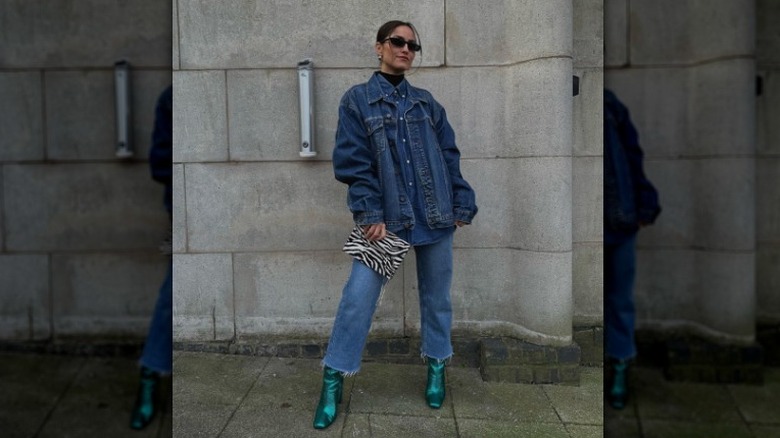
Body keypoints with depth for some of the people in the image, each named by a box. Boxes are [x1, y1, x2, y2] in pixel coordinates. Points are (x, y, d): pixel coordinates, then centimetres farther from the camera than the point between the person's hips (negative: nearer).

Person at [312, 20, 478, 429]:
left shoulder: (426, 101, 13)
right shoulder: (357, 99, 1)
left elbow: (449, 157, 12)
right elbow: (352, 162, -6)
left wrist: (462, 204, 4)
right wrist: (371, 215, -14)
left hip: (436, 215, 4)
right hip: (386, 217, -3)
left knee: (436, 293, 12)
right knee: (359, 295, -7)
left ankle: (436, 366, 30)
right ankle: (334, 379, 6)